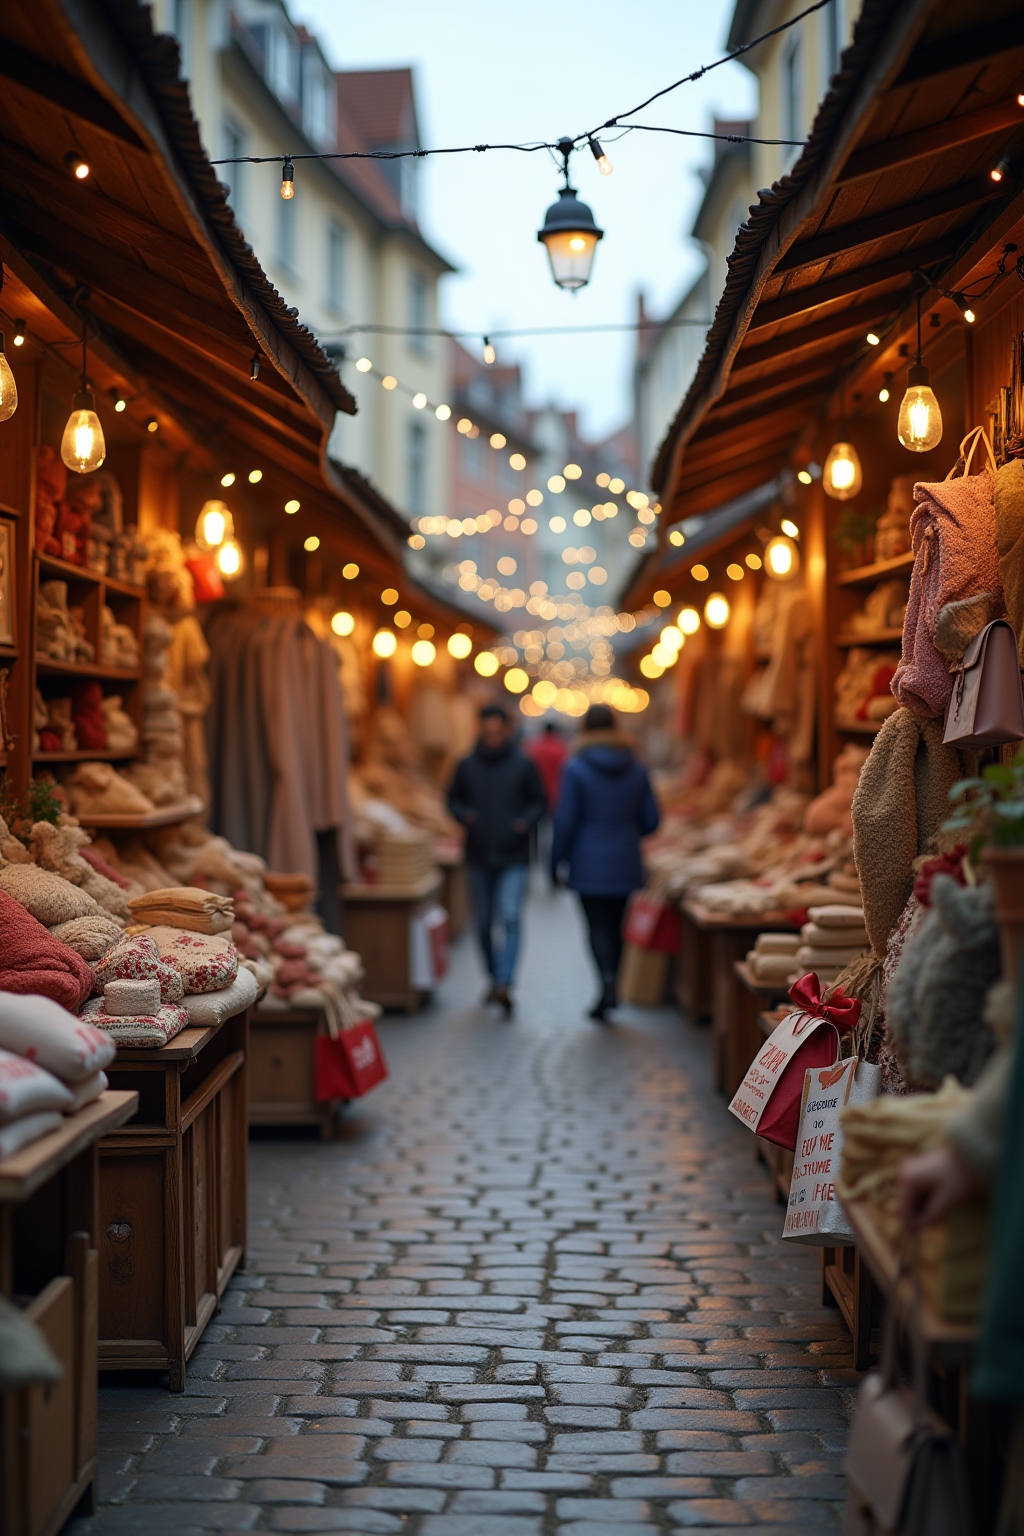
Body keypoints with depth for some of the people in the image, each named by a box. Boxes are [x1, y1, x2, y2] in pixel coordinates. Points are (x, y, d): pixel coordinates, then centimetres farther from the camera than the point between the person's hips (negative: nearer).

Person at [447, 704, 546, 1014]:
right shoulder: (467, 765, 2)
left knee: (510, 919, -16)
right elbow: (454, 799, 13)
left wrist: (525, 822, -13)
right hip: (479, 858, 3)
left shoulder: (523, 765, -3)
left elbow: (539, 801, 5)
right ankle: (494, 976, 29)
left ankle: (504, 983, -23)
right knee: (484, 924, 11)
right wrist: (465, 815, -8)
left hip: (513, 858, -3)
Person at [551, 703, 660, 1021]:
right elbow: (651, 819, 5)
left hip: (589, 864, -3)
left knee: (598, 927, -1)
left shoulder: (576, 768, -9)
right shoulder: (636, 769, 3)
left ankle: (607, 983, -21)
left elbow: (565, 820, -10)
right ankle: (609, 993, 17)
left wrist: (556, 861, 0)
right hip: (625, 865, 4)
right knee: (616, 926, 13)